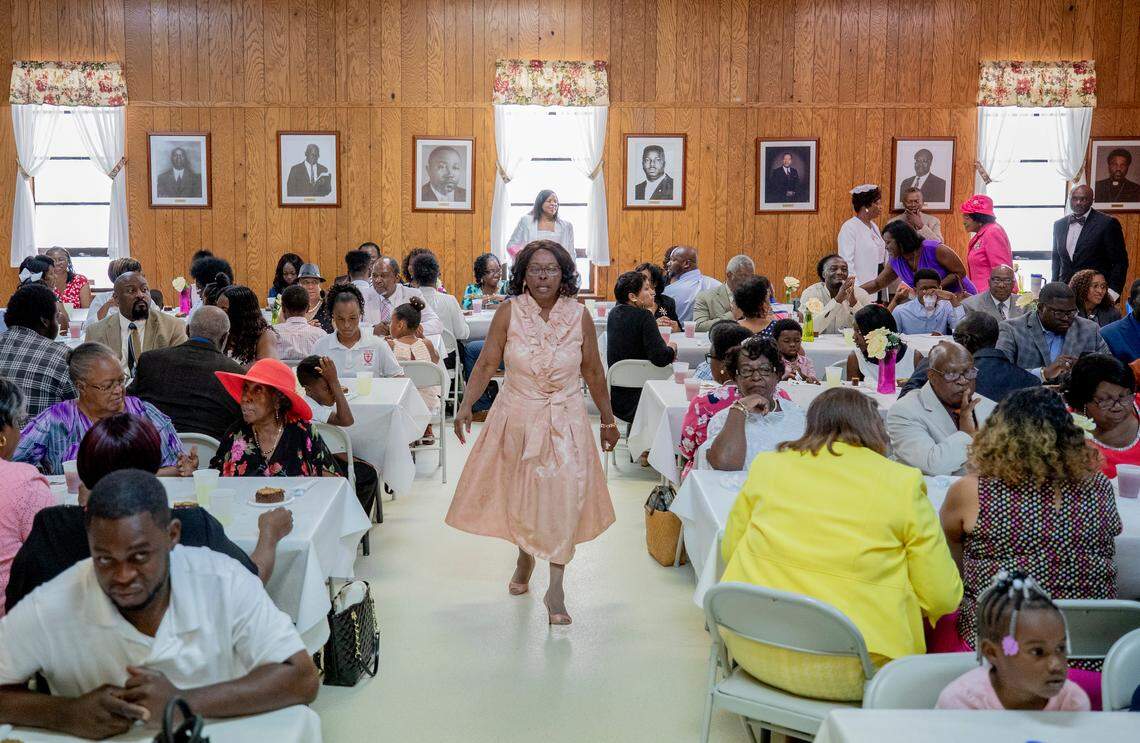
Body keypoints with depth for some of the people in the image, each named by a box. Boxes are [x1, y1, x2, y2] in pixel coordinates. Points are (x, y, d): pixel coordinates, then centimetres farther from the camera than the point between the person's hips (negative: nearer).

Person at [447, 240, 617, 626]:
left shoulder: (579, 315, -4)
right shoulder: (508, 312, -7)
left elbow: (593, 372, 5)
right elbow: (486, 364, -7)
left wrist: (608, 420, 10)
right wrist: (466, 406, -18)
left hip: (565, 421, 0)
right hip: (517, 419, 1)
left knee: (561, 496, -8)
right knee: (519, 494, 14)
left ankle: (556, 587, -2)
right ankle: (525, 557, 41)